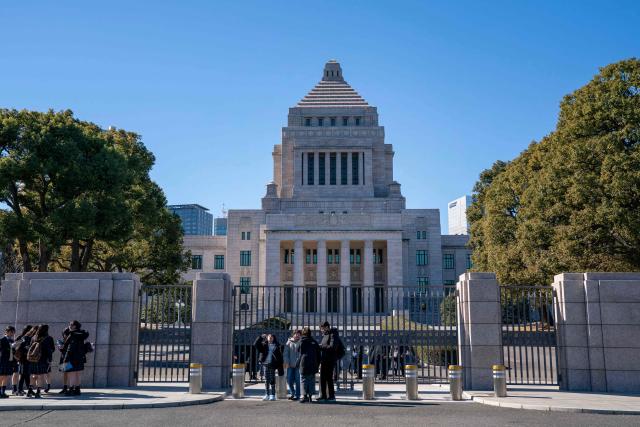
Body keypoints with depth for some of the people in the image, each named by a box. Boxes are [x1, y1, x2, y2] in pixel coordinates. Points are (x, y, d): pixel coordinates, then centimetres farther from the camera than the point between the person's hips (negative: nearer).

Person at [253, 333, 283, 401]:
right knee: (266, 380, 6)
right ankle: (267, 395, 14)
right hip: (265, 364, 2)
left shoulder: (276, 346, 3)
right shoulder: (264, 345, 8)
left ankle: (272, 395, 5)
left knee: (272, 380, -1)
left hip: (272, 365, -2)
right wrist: (261, 337, -9)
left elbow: (280, 357, 2)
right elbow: (255, 344, -3)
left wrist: (280, 367, -4)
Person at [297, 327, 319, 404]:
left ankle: (305, 396, -4)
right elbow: (318, 355, 13)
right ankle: (310, 396, 8)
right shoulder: (314, 342, 11)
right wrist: (317, 365, 17)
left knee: (304, 380, 0)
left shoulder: (302, 342, -3)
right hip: (313, 365, 4)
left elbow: (300, 354, -4)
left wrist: (298, 363, 5)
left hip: (304, 363, -4)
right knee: (311, 380, 9)